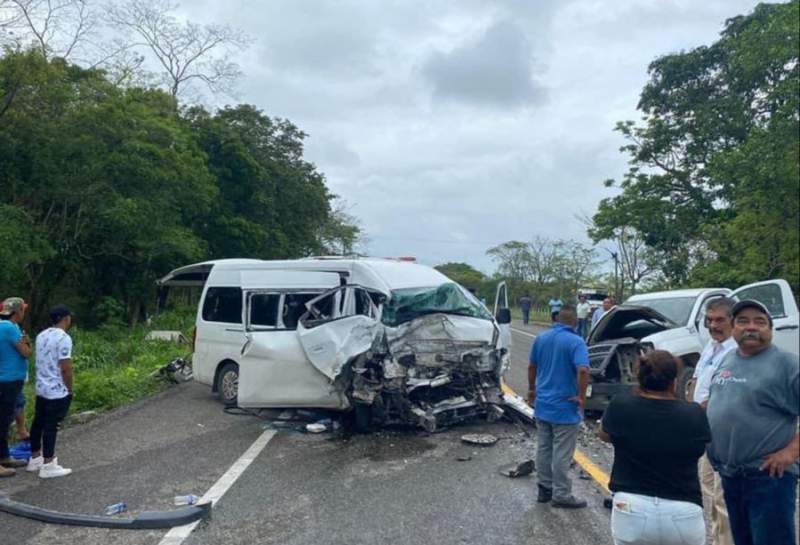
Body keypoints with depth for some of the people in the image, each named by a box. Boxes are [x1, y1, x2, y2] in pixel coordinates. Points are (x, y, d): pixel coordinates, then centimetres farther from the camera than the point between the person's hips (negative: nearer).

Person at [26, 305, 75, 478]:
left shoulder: (41, 336, 9)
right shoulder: (63, 338, -19)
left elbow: (42, 362, 16)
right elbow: (65, 368, -21)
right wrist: (70, 389, -8)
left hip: (41, 389, 9)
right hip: (57, 391, -9)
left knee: (38, 423, 17)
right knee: (51, 427, -3)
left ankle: (35, 459, 30)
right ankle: (48, 466, 3)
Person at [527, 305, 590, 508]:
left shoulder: (541, 338, 4)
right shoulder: (575, 342, -16)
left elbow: (532, 366, 12)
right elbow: (583, 370, -29)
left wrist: (532, 389, 25)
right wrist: (582, 397, -16)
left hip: (542, 405, 6)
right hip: (565, 408, -6)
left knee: (543, 449, 15)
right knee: (562, 454, 4)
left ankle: (545, 488, 26)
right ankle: (561, 495, 13)